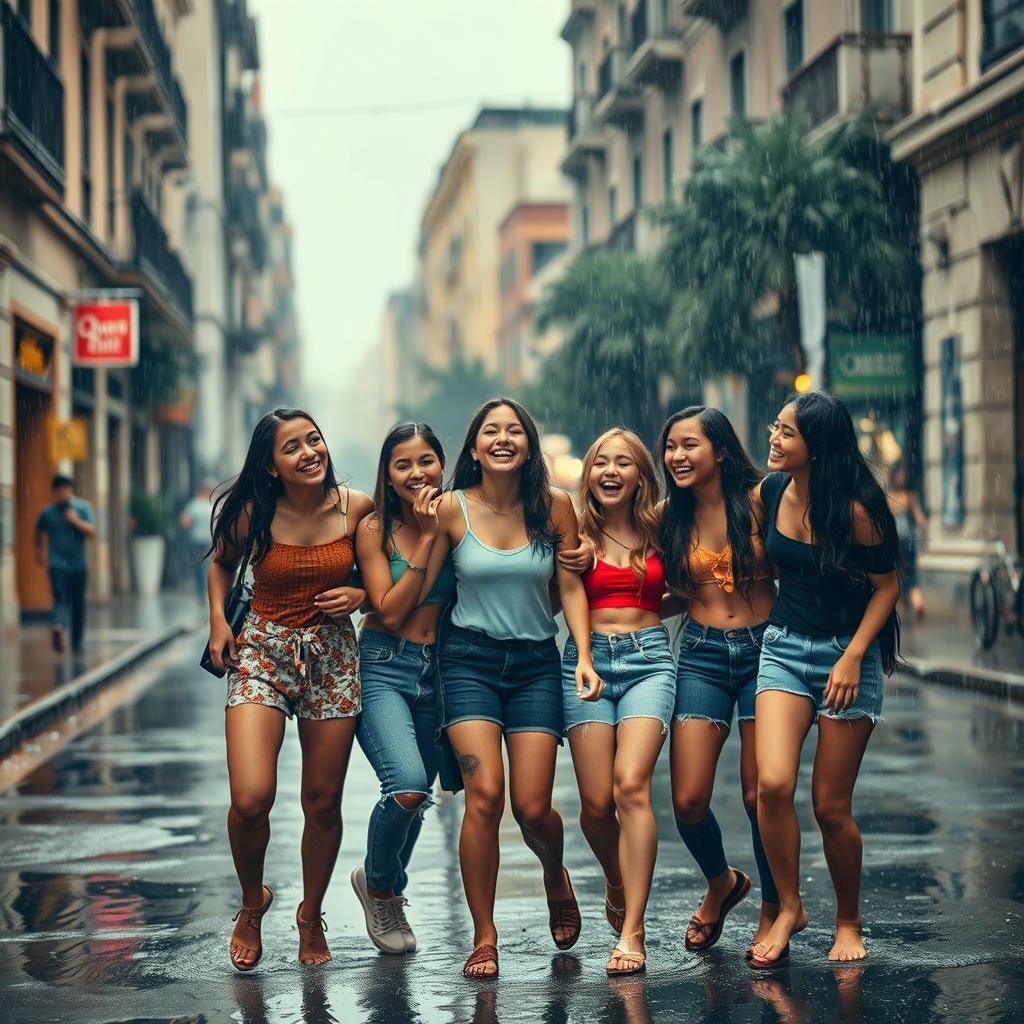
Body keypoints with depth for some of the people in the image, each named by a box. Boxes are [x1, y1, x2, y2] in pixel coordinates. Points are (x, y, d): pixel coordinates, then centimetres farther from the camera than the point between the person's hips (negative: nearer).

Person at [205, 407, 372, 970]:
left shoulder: (356, 507, -4)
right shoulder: (253, 515, -7)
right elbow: (221, 563, 13)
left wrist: (361, 594, -6)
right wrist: (218, 622, 1)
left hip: (333, 656, 2)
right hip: (262, 651, -2)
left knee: (323, 801, 7)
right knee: (251, 799, -16)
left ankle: (311, 915, 31)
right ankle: (252, 903, 13)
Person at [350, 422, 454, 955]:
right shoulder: (375, 529, -5)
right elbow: (391, 611, -12)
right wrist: (426, 539, -15)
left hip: (438, 671, 4)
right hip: (384, 669, -4)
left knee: (415, 796, 12)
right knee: (408, 785, -24)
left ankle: (388, 891, 41)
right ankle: (378, 881, 6)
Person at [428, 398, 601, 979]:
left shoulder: (555, 506, -1)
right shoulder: (452, 509, -3)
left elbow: (571, 585, 2)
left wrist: (584, 657, -6)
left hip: (537, 664, 1)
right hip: (470, 660, -1)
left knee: (533, 807, -4)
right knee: (485, 794, -15)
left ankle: (556, 877, 33)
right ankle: (484, 936, -2)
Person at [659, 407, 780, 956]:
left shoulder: (759, 500, -6)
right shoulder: (668, 516, 6)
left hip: (763, 648, -3)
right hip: (701, 654, 3)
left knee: (760, 794, -1)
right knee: (688, 800, -4)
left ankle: (773, 912, 22)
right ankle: (721, 882, 28)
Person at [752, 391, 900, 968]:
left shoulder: (856, 509, -17)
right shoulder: (772, 490, -1)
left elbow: (888, 585, -9)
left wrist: (853, 656, -16)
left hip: (847, 654, -4)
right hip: (785, 647, 4)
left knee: (831, 806, 0)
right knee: (773, 784, -15)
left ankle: (849, 921, 23)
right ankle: (789, 908, 4)